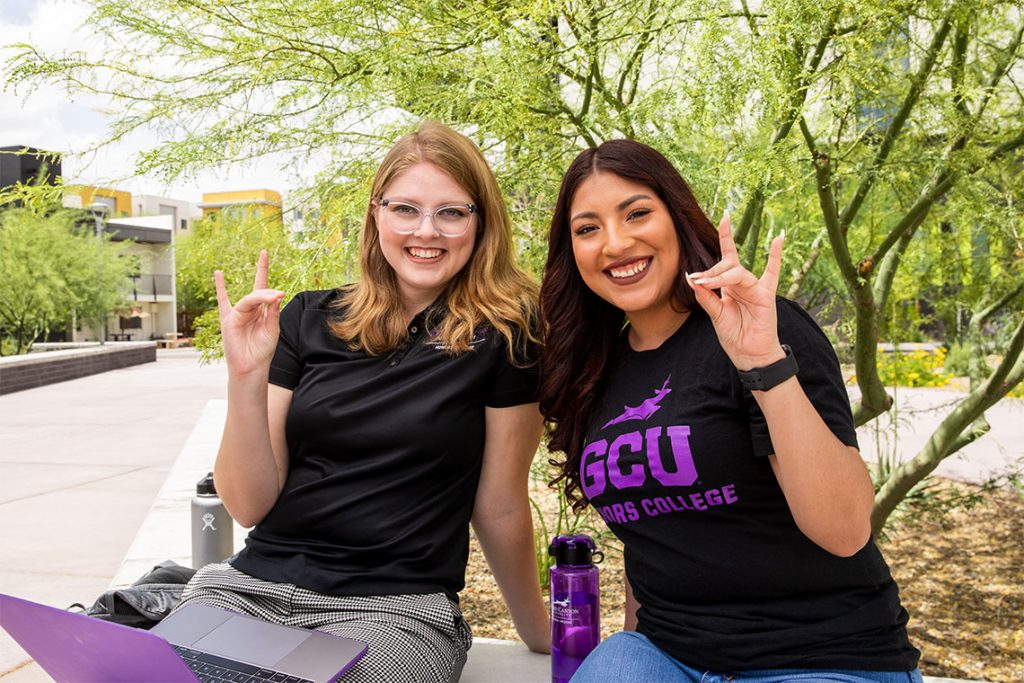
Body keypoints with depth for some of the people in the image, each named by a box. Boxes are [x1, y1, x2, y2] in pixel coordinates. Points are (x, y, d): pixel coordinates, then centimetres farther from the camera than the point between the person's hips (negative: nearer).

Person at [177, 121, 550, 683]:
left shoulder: (503, 333, -5)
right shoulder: (309, 320, 4)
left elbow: (500, 508, 4)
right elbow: (250, 505, 0)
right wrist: (246, 378, -13)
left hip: (397, 608, -2)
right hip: (252, 584, 3)